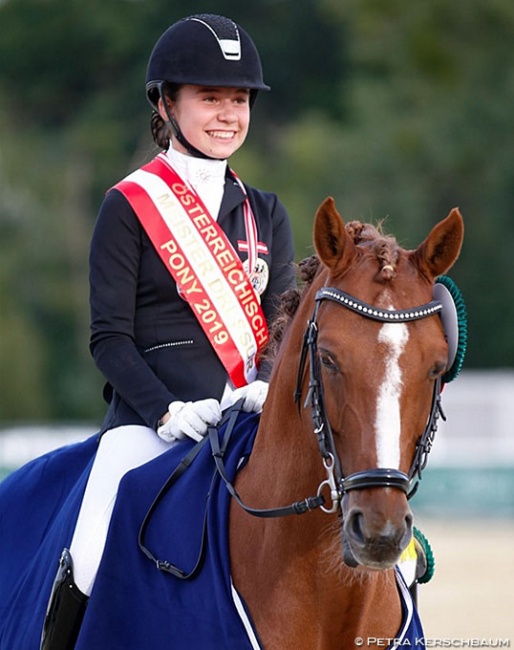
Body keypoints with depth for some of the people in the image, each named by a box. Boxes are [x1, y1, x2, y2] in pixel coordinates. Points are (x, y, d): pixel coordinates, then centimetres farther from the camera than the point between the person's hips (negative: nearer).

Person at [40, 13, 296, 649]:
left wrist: (267, 388, -10)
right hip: (149, 422, -4)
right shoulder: (129, 206, 3)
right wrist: (167, 412, -16)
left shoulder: (265, 214, 17)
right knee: (95, 562, -24)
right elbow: (110, 337, -2)